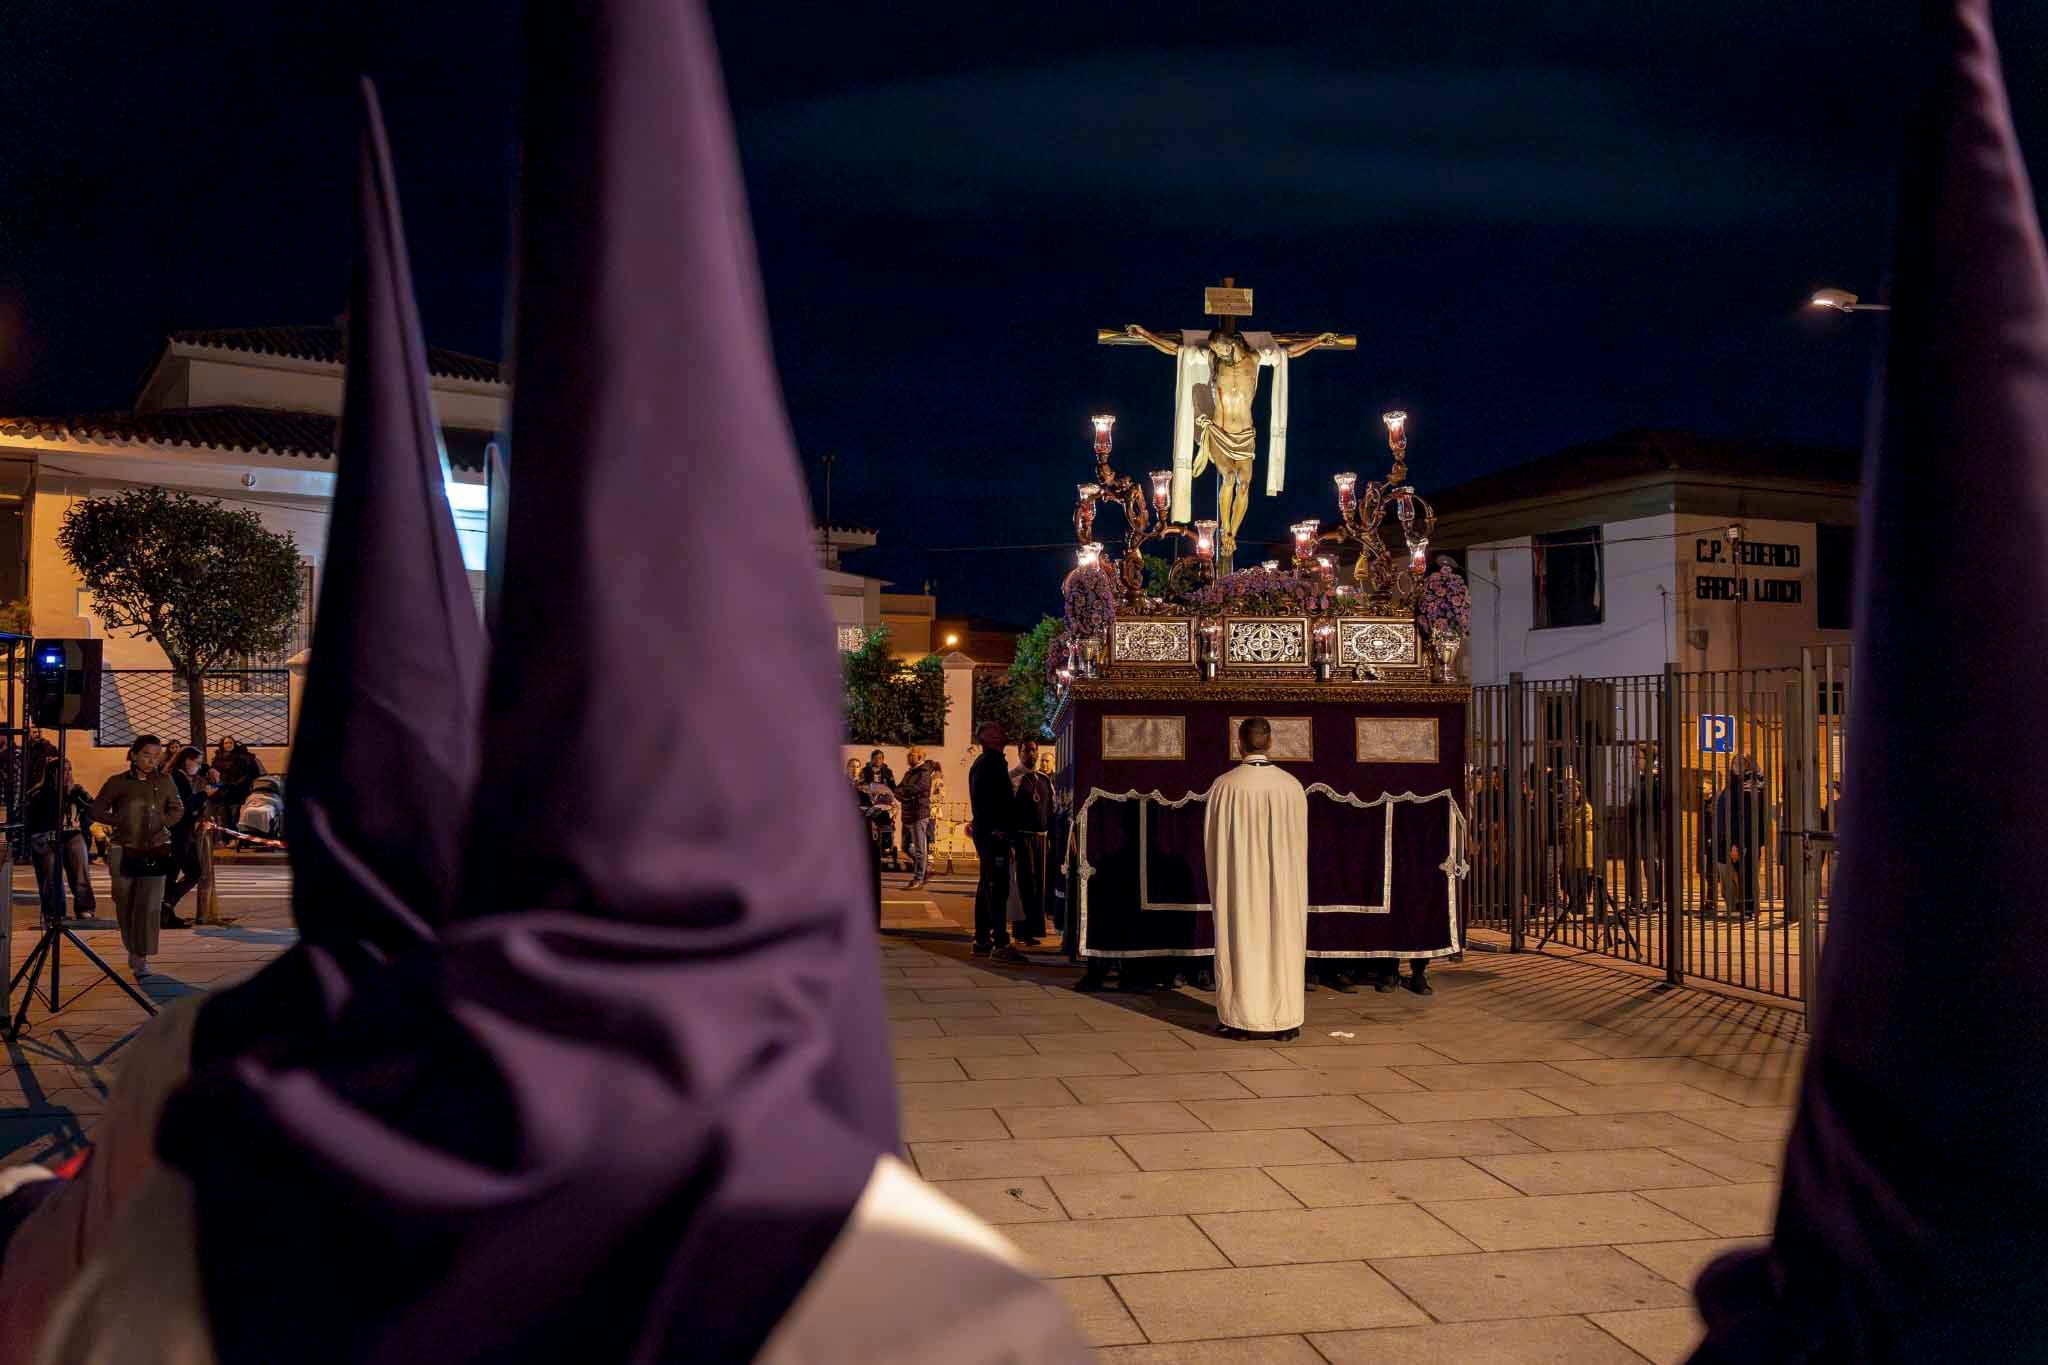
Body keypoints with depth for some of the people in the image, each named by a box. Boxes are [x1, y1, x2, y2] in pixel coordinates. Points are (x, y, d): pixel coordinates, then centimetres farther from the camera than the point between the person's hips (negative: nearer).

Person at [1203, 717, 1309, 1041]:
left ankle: (1240, 1019, 7)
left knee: (1240, 941, 5)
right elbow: (1300, 841, 5)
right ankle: (1283, 1020, 10)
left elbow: (1212, 840, -2)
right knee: (1282, 939, 8)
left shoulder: (1224, 785, -9)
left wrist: (1219, 879, 13)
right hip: (1282, 883, 2)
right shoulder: (1291, 785, -3)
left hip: (1238, 883, -1)